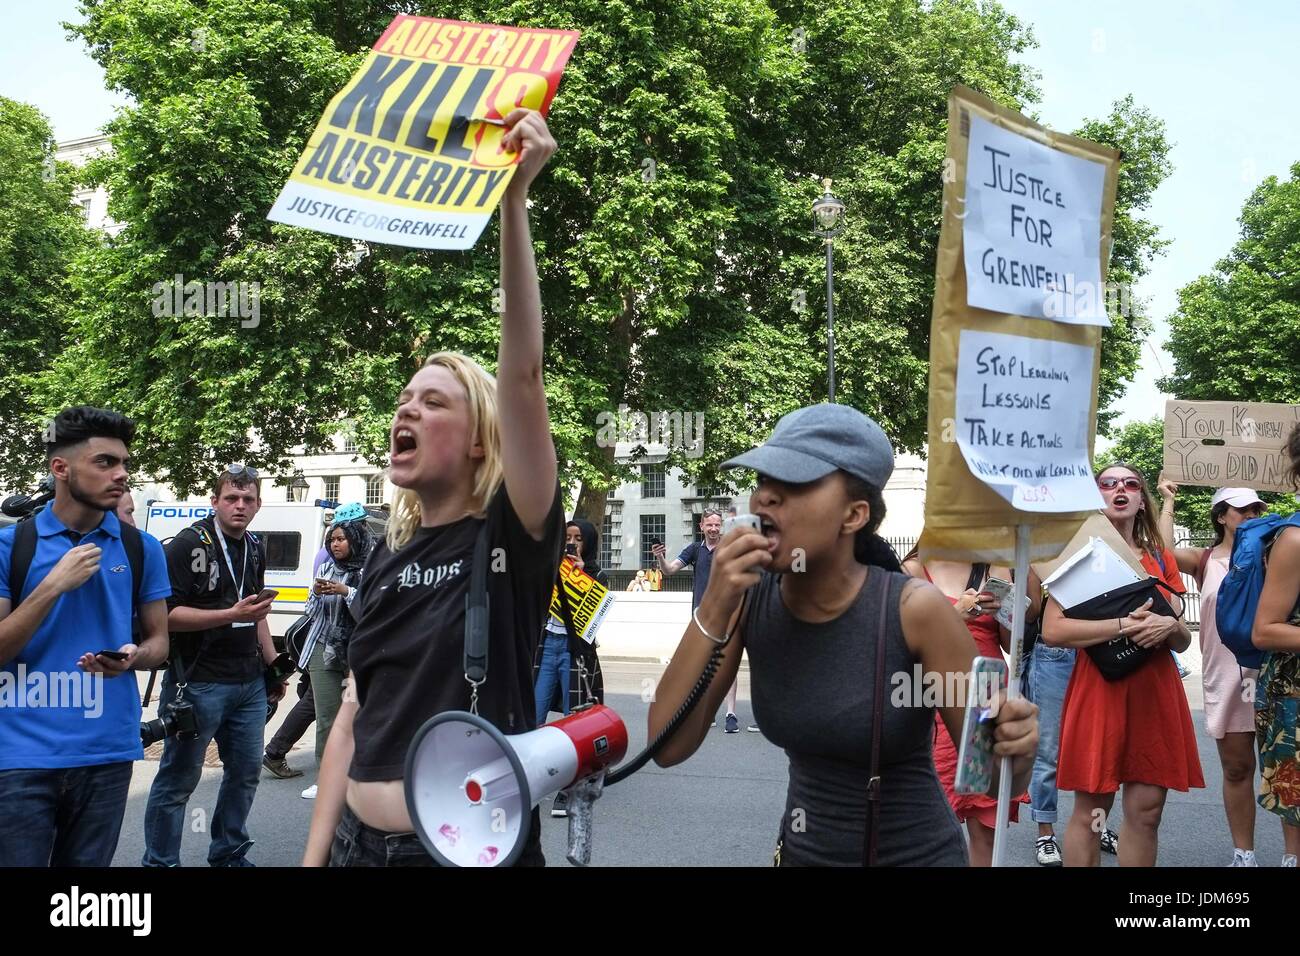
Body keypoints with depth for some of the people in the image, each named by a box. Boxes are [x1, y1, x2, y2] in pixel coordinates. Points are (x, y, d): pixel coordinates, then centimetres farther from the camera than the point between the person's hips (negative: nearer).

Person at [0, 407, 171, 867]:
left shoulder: (141, 549, 5)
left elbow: (158, 641, 10)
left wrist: (131, 658, -13)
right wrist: (54, 585, -16)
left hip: (106, 753, 2)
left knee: (87, 862, 14)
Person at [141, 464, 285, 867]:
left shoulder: (255, 549, 13)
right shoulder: (189, 544, -10)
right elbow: (167, 615, -16)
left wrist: (273, 665, 22)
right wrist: (231, 615, -23)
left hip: (249, 683, 7)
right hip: (198, 682, -7)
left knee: (246, 771, 13)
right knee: (179, 778, 0)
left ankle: (229, 853, 28)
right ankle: (160, 861, 11)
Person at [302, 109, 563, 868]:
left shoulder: (514, 535, -10)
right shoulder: (387, 558, 6)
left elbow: (523, 376, -24)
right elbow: (356, 714, 10)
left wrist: (514, 200, -30)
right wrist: (315, 854, 6)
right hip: (360, 842, 5)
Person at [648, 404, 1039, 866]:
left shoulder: (914, 609, -22)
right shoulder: (747, 598, -12)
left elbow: (999, 781, -15)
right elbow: (668, 747, -16)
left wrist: (1015, 749, -37)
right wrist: (712, 611, -25)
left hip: (916, 854, -3)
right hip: (802, 849, 4)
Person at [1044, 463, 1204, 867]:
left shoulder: (1162, 559, 13)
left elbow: (1183, 640, 12)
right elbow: (1052, 630, -12)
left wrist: (1170, 626, -11)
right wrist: (1123, 625, -20)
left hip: (1155, 691, 4)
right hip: (1099, 689, -4)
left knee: (1146, 812, 5)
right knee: (1090, 811, -2)